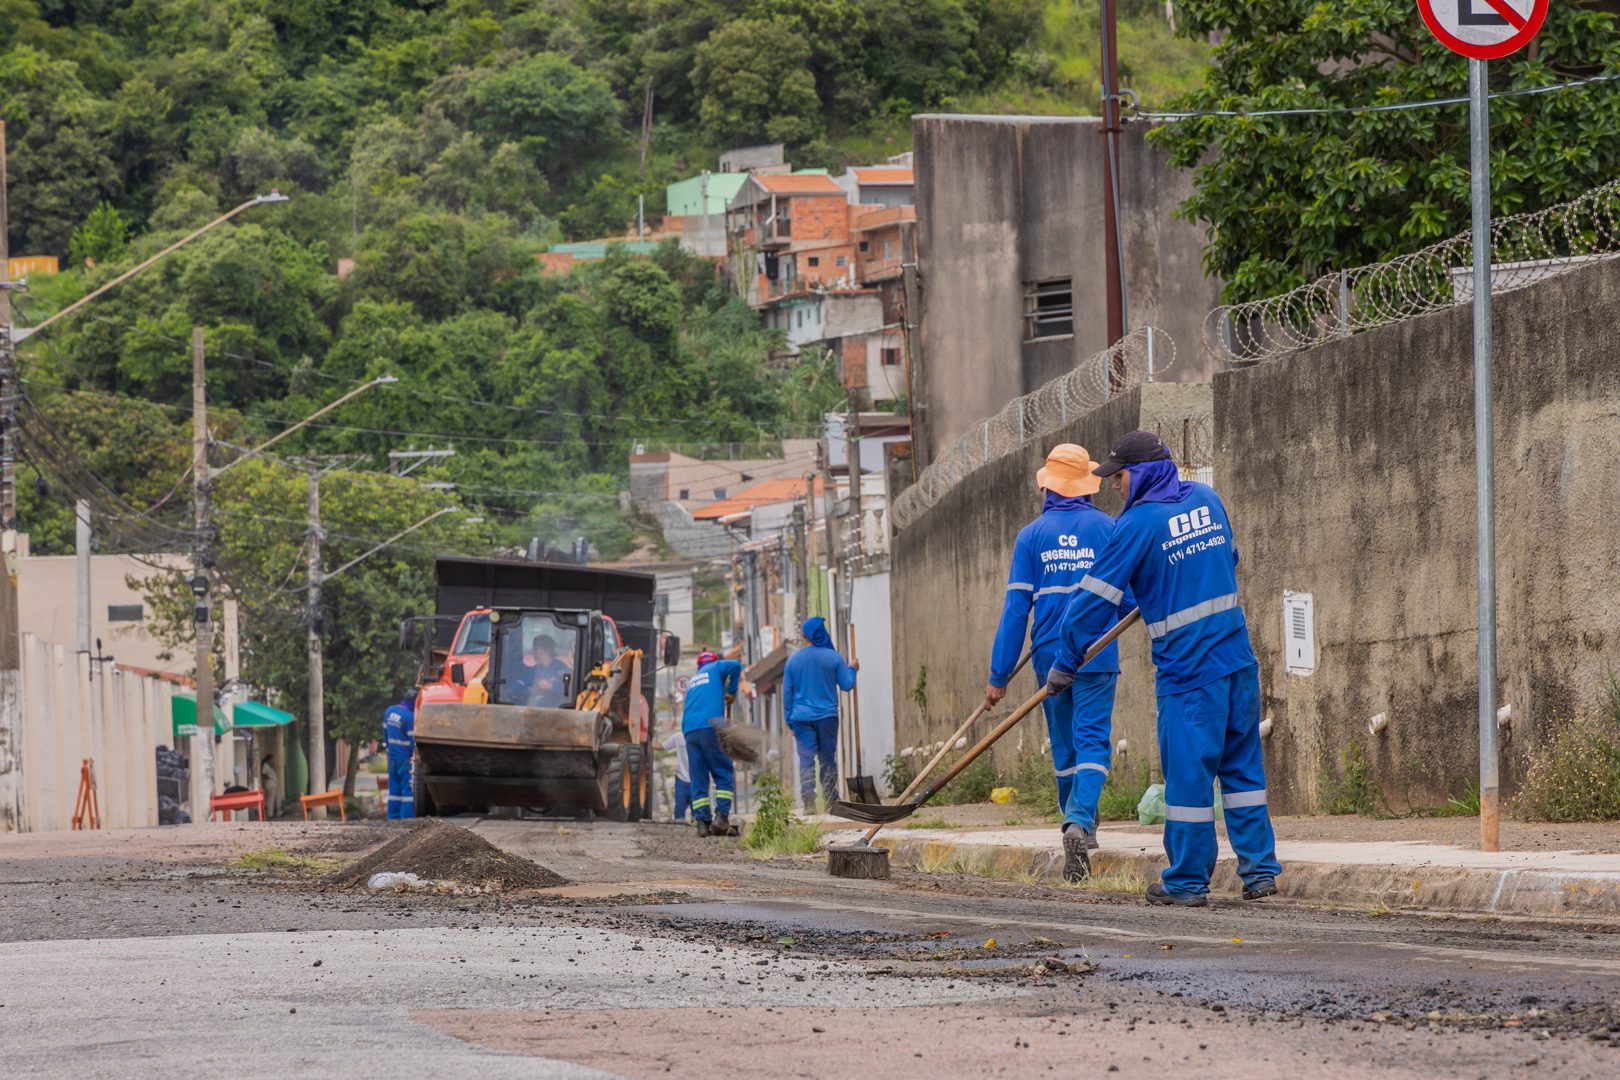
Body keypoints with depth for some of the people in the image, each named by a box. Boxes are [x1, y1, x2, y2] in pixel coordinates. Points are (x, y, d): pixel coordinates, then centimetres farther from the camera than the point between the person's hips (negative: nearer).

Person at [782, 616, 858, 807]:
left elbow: (787, 693, 6)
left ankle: (808, 803, -13)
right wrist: (852, 669, 22)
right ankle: (831, 802, 10)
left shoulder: (793, 660, 3)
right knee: (828, 760, 8)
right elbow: (847, 684, 2)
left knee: (806, 760, -2)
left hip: (802, 718, 0)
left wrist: (789, 720, 13)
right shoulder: (833, 657, -3)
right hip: (827, 716, 0)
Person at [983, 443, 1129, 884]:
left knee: (1064, 746, 17)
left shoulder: (1031, 536, 0)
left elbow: (1016, 607, -3)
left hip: (1050, 658, 2)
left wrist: (999, 674, -2)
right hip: (1096, 658, -2)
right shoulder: (1107, 529, -3)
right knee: (1092, 741, -6)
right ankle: (1081, 822, -27)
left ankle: (1074, 819, 28)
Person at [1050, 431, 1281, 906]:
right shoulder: (1207, 500, 9)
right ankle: (1260, 870, 9)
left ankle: (1188, 881, 6)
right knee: (1242, 765, 11)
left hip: (1187, 669, -6)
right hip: (1238, 660, 6)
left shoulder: (1138, 523, -11)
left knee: (1188, 770, 1)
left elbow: (1096, 596, -9)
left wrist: (1065, 663, 0)